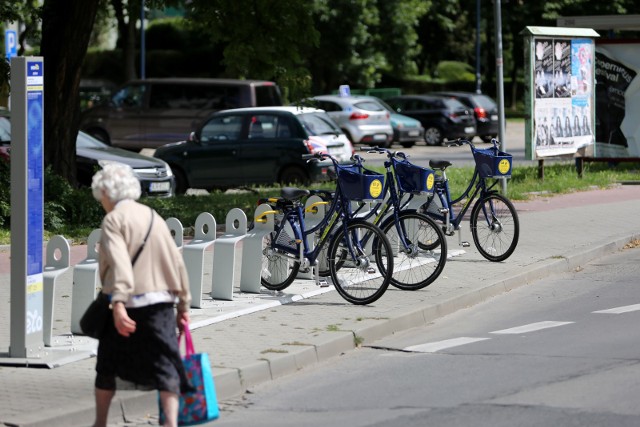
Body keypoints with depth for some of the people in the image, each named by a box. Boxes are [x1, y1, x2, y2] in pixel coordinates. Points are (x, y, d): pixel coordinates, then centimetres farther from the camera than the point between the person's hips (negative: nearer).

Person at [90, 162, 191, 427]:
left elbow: (119, 261, -22)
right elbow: (177, 263, 13)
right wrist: (183, 306, 19)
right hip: (161, 304, 4)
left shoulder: (114, 220, -6)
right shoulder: (153, 217, 13)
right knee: (165, 367, -1)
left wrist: (118, 303, -32)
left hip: (128, 304, -4)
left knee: (107, 366, 14)